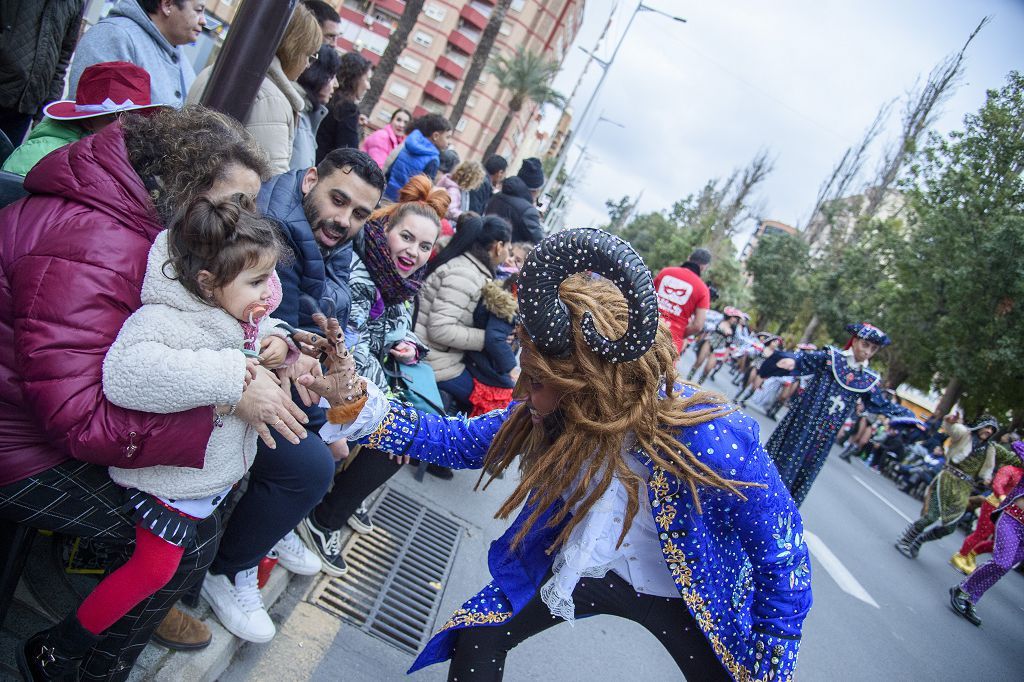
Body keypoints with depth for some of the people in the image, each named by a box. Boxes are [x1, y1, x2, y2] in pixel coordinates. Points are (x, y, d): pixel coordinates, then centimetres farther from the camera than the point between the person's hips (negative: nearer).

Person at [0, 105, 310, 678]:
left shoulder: (144, 224, -1)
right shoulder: (90, 248, -31)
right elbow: (77, 420, -34)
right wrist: (225, 395, -36)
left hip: (74, 415, 9)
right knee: (192, 536, -13)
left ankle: (148, 605, 30)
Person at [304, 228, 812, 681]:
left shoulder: (710, 443, -36)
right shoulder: (552, 415, -21)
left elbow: (783, 556, -21)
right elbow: (465, 441, -9)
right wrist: (361, 405, -21)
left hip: (686, 595, -3)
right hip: (584, 569, 3)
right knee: (476, 640, -3)